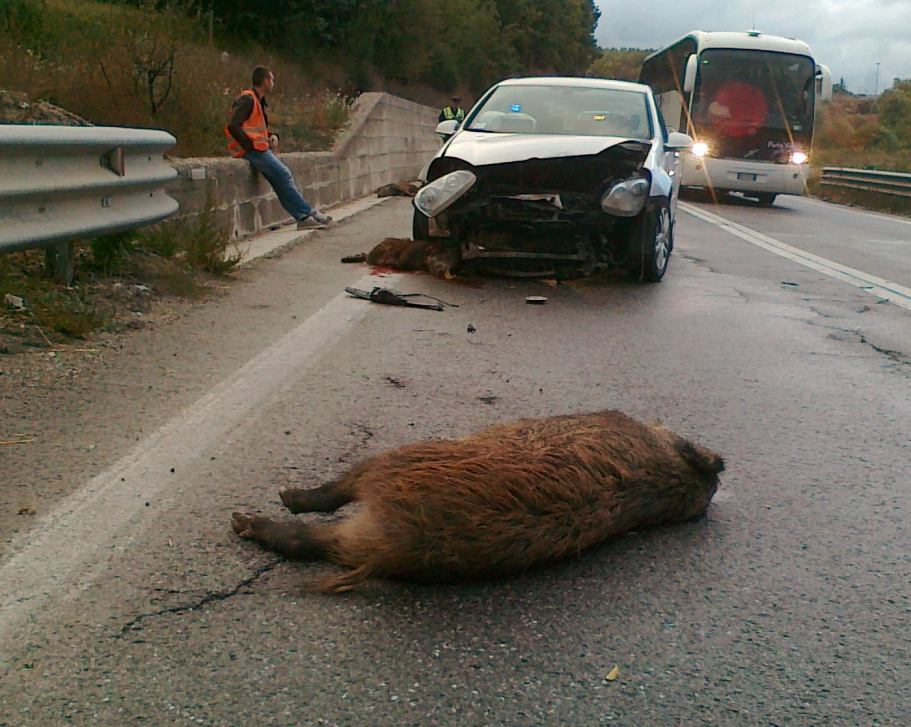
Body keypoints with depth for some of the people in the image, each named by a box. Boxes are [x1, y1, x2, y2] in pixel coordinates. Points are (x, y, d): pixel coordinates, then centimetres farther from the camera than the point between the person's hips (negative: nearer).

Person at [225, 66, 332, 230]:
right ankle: (309, 213, -11)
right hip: (252, 151, -10)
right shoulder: (247, 99, -12)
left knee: (280, 180, 0)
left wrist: (272, 136, 5)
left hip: (261, 148, 10)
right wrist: (251, 146, -18)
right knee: (283, 174, -15)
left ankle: (302, 217, -4)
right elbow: (233, 126, -22)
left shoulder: (259, 101, 19)